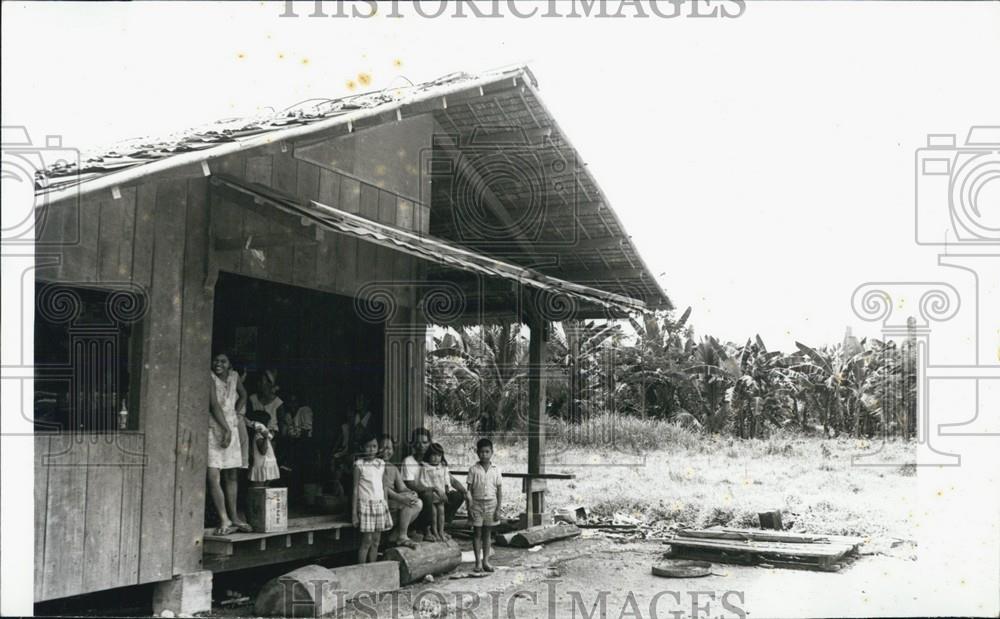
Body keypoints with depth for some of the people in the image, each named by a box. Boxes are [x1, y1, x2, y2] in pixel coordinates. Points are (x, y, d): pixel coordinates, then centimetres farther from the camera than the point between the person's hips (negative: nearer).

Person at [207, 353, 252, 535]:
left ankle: (234, 518, 19)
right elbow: (214, 404, -17)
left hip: (231, 428, 5)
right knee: (213, 477, -13)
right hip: (212, 429, -5)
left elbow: (243, 395, 26)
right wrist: (226, 428, -20)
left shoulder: (234, 376, 6)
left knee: (231, 476, 11)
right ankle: (224, 520, -8)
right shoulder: (209, 378, -10)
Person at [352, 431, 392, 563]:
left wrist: (387, 507, 10)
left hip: (380, 504, 5)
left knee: (376, 542, 6)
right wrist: (354, 513, -7)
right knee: (367, 541, -6)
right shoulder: (359, 464, -5)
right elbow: (355, 489, -5)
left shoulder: (381, 463, 8)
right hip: (366, 504, -5)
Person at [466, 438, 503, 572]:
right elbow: (469, 490, -1)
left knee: (487, 533, 7)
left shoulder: (496, 470, 0)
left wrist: (498, 509, -3)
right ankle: (478, 562, 6)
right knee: (477, 532, 2)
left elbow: (499, 491, 2)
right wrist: (470, 508, -7)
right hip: (477, 503, -1)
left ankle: (485, 561, 13)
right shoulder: (473, 469, -2)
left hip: (491, 503, 1)